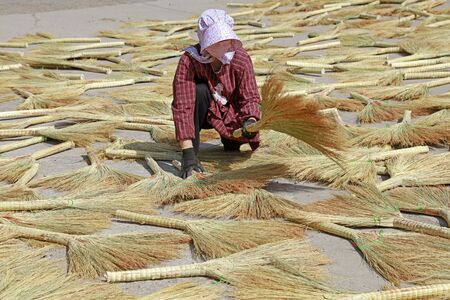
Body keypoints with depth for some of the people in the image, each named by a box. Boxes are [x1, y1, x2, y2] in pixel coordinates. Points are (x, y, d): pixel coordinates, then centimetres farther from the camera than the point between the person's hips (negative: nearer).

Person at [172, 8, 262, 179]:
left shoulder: (241, 59, -22)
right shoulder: (189, 61, -29)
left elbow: (250, 98, -17)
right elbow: (181, 106, -34)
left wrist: (251, 120, -42)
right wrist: (188, 153, -41)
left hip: (231, 113, 3)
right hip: (204, 113, -3)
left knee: (249, 135, -25)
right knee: (200, 90, -34)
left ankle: (230, 140, 14)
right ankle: (192, 153, -20)